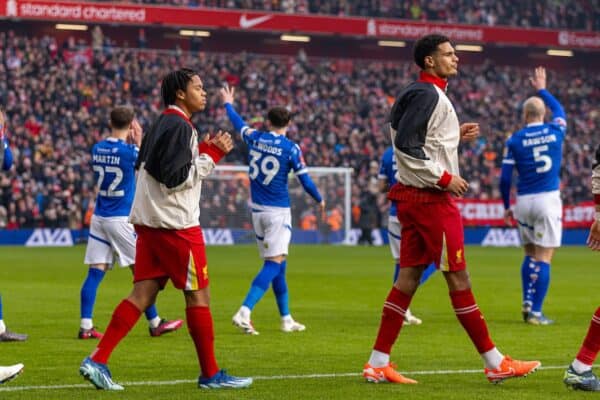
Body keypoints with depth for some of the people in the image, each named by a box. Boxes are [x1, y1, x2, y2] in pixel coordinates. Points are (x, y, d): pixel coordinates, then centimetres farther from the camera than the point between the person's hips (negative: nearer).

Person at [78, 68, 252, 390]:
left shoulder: (161, 124, 17)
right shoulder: (179, 126, -13)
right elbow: (176, 178, -19)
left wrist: (203, 152, 15)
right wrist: (212, 155, -11)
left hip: (149, 220, 9)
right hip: (175, 224, -9)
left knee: (143, 293, 5)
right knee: (198, 294, 1)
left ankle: (98, 361, -4)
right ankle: (211, 373, 8)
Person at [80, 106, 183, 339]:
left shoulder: (97, 149, 5)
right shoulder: (128, 151, -13)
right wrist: (138, 141, 10)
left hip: (99, 217, 6)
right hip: (121, 219, -6)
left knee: (95, 272, 1)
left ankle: (86, 326, -5)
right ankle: (155, 324, 10)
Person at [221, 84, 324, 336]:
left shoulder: (255, 138, 1)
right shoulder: (291, 148, -11)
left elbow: (238, 123, 21)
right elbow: (304, 179, -5)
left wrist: (228, 103, 40)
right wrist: (320, 200, 13)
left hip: (257, 210, 6)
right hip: (278, 212, -6)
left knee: (277, 266, 14)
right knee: (274, 264, -10)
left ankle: (286, 319, 19)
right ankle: (244, 312, -26)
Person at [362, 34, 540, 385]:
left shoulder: (426, 94, 16)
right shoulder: (427, 95, -14)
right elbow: (406, 145, -22)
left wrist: (456, 136, 11)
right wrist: (445, 178, -18)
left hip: (414, 198, 10)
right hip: (430, 198, -10)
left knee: (409, 276, 8)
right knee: (459, 279, -4)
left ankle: (378, 364, 8)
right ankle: (495, 363, 2)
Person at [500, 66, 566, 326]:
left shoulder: (514, 140, 0)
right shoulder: (555, 131, 2)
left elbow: (505, 179, 0)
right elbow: (559, 109, 26)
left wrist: (507, 207, 13)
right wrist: (542, 89, 40)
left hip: (524, 201, 1)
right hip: (548, 199, -1)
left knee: (530, 254, 18)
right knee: (544, 258, -1)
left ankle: (527, 304, 8)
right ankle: (535, 312, -4)